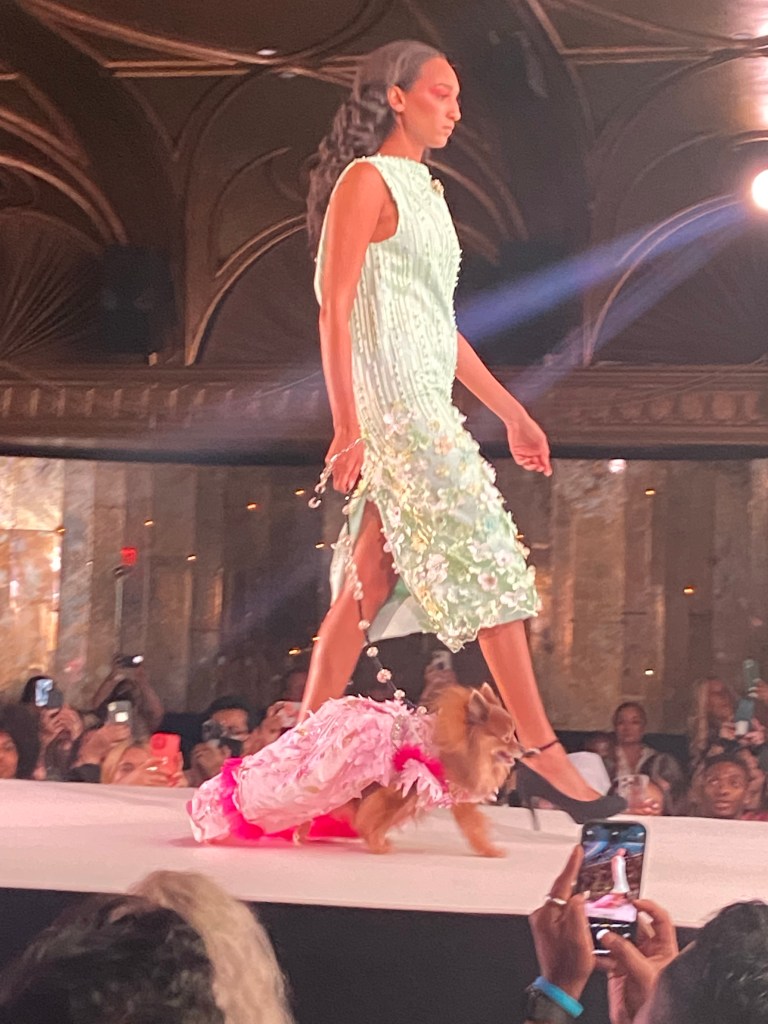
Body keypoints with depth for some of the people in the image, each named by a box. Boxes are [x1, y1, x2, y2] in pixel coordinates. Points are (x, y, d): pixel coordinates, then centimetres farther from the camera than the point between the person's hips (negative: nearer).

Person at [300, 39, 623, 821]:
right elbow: (334, 310, -13)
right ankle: (540, 751, -11)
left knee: (370, 584, 5)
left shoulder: (421, 192, 22)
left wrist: (511, 412, 22)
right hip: (390, 400, -9)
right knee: (484, 561, -11)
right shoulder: (367, 181, -5)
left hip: (425, 406, 9)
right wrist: (348, 426, -21)